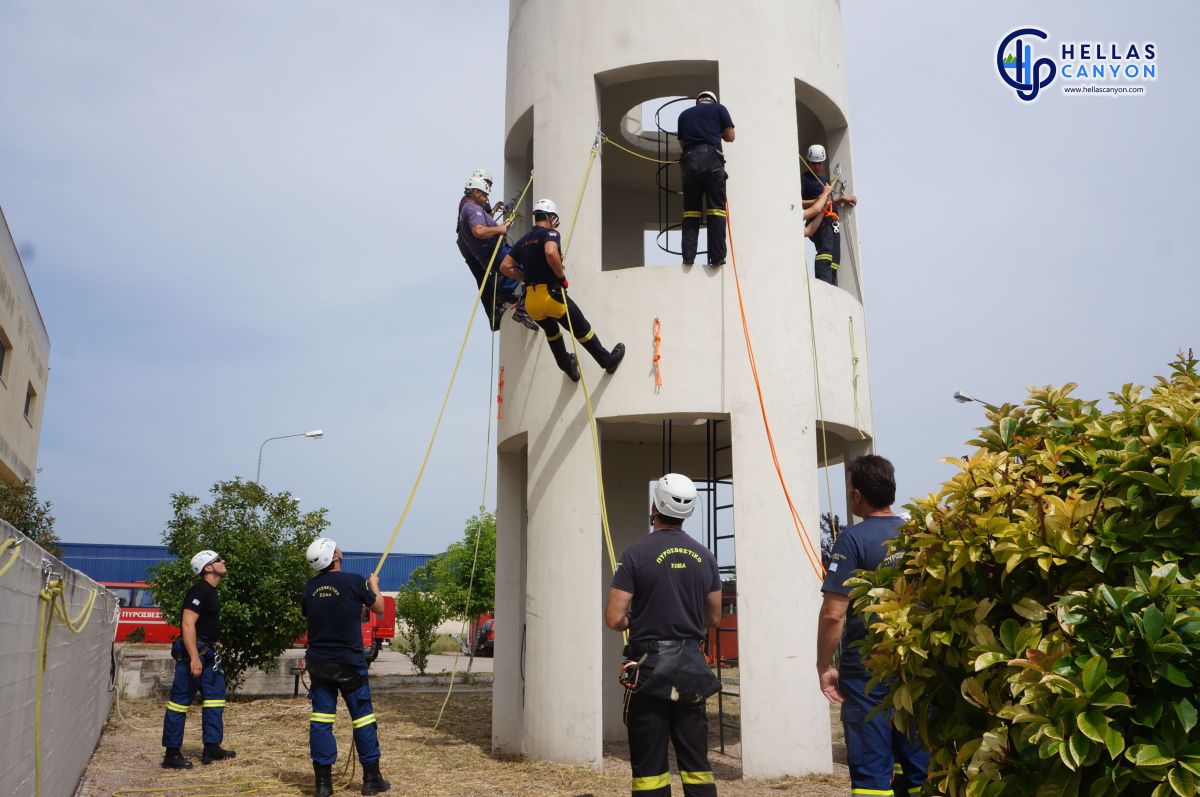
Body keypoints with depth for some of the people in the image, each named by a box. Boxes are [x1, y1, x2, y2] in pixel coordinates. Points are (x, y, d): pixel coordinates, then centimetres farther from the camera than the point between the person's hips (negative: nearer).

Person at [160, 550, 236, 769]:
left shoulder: (211, 591, 15)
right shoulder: (199, 591, -16)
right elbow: (188, 624, -23)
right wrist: (194, 658, -27)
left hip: (207, 652, 10)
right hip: (193, 651, -10)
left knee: (215, 697, 11)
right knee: (180, 701, -2)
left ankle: (212, 747, 16)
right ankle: (172, 754, 4)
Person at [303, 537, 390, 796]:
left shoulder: (309, 588, 1)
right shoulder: (354, 581, -11)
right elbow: (379, 608, 3)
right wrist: (374, 585, 21)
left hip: (318, 663, 4)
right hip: (349, 663, -4)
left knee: (321, 719, 7)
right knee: (363, 718, 7)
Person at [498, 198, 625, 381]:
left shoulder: (523, 241, 16)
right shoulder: (550, 233, -5)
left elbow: (505, 267, 12)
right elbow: (551, 252, -28)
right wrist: (561, 275, -14)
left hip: (530, 302, 7)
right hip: (550, 293, -7)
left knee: (551, 332, 33)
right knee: (582, 329, 11)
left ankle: (568, 367, 41)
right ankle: (607, 360, 25)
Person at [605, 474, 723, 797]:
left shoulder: (636, 553, -10)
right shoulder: (705, 557, 4)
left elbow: (614, 619, -12)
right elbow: (713, 619, 11)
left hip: (650, 665, -4)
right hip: (692, 667, 4)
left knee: (649, 766, 3)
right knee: (696, 763, 11)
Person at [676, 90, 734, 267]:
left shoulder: (684, 114, 24)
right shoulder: (718, 108, 16)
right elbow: (730, 137, 13)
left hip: (689, 161, 3)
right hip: (711, 158, -3)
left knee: (690, 210, 2)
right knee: (716, 209, -4)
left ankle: (688, 256, -10)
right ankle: (717, 257, -12)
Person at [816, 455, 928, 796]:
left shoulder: (854, 539, -12)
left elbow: (833, 613, -15)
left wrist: (824, 666, -5)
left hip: (868, 669, -5)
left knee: (872, 767, 1)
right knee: (918, 763, 14)